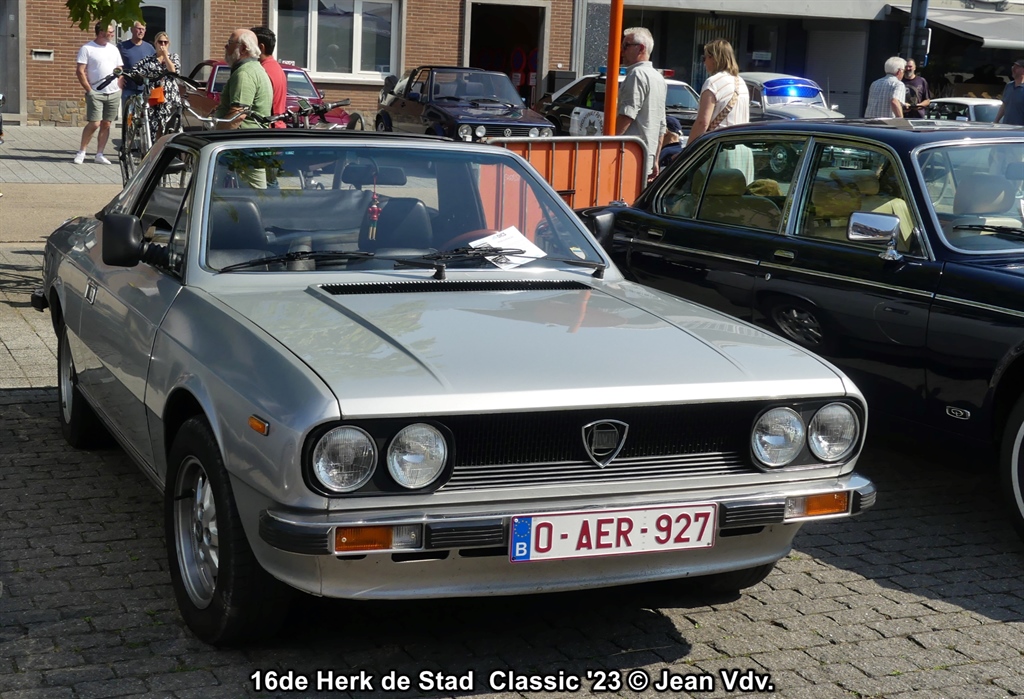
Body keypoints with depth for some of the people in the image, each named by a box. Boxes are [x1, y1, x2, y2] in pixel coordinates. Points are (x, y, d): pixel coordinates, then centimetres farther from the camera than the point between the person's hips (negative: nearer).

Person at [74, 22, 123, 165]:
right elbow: (80, 71, -7)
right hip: (96, 94, -5)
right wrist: (89, 90, -11)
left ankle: (99, 154, 12)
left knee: (106, 124, 5)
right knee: (94, 124, -11)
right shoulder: (87, 49, -4)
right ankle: (81, 152, 4)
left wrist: (119, 89, 7)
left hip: (114, 94, 5)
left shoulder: (114, 49, 13)